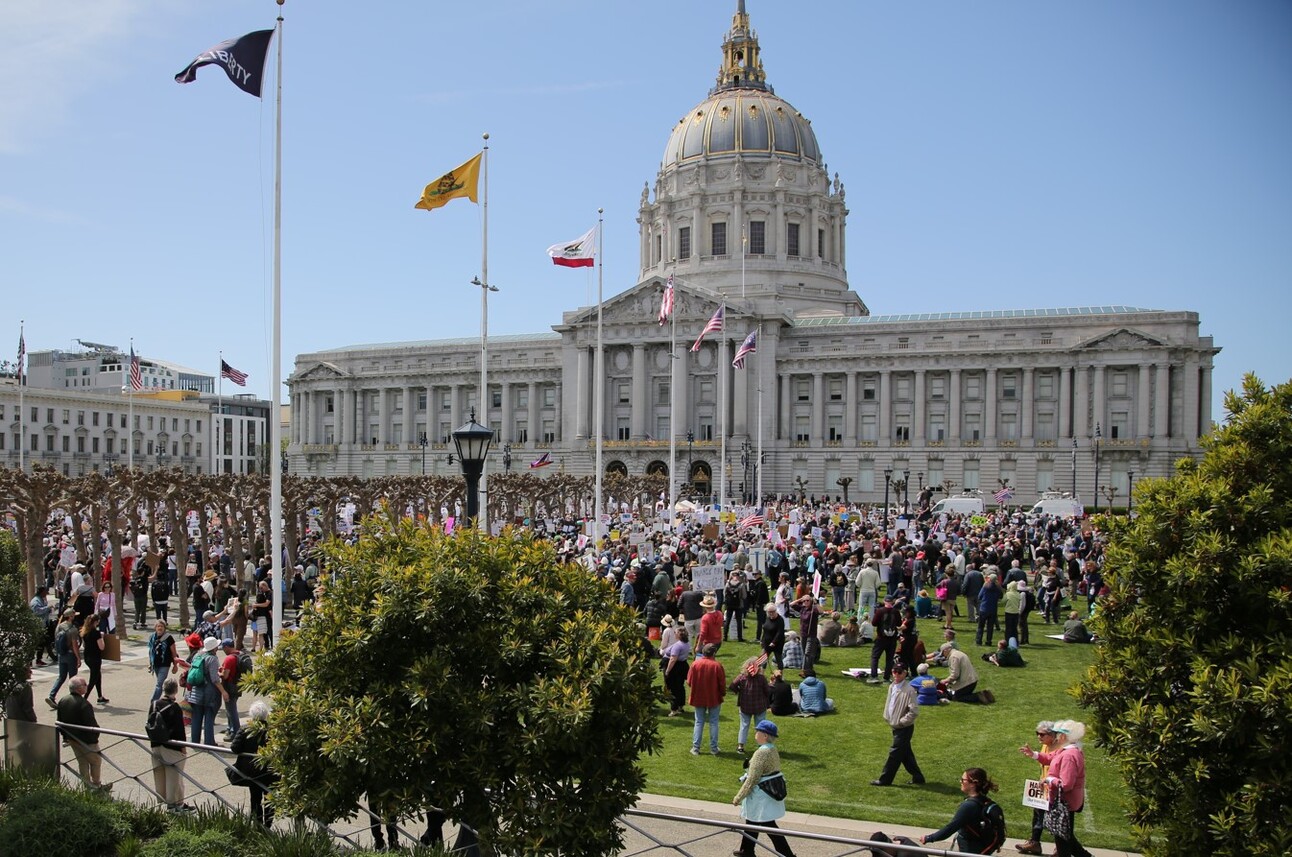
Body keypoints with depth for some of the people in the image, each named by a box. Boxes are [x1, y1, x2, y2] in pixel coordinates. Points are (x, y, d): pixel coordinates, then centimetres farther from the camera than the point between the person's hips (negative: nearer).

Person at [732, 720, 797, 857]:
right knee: (751, 822, 22)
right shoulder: (773, 750, 4)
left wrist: (738, 798, -13)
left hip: (761, 797, -10)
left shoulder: (761, 753, -24)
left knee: (769, 827, 0)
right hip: (770, 793, 10)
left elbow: (751, 779, -22)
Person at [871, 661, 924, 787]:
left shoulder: (909, 690, -21)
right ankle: (917, 777, 28)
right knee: (906, 754, 17)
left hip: (904, 728, -8)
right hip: (896, 727, 8)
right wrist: (889, 719, 10)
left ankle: (885, 779, 11)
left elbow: (914, 711, -26)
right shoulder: (892, 687, 5)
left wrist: (901, 721, -19)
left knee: (895, 754, 1)